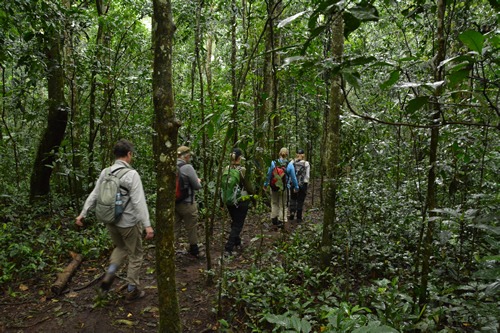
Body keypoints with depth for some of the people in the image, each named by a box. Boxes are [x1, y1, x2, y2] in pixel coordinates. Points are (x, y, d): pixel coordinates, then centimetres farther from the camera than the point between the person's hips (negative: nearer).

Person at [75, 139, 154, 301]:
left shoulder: (105, 172, 1)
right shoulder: (131, 174, -18)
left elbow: (94, 195, 7)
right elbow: (139, 201, -22)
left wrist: (83, 214, 17)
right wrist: (147, 225, -22)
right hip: (129, 222, -6)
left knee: (120, 248, 30)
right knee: (135, 254, 12)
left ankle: (109, 274, 11)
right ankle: (132, 290, 21)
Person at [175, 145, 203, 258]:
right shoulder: (187, 167, -18)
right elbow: (197, 186, -12)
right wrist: (198, 181, 11)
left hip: (174, 202, 5)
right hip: (187, 204, -5)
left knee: (174, 228, 14)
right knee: (191, 228, 13)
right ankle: (194, 251, 31)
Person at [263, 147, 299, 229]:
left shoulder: (273, 163, -7)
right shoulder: (290, 165, -10)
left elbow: (269, 175, 1)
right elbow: (293, 177, -2)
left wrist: (265, 184, 16)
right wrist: (296, 187, 13)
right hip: (284, 189, -1)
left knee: (274, 204, 16)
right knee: (282, 205, 12)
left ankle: (274, 222, 18)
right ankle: (281, 222, 16)